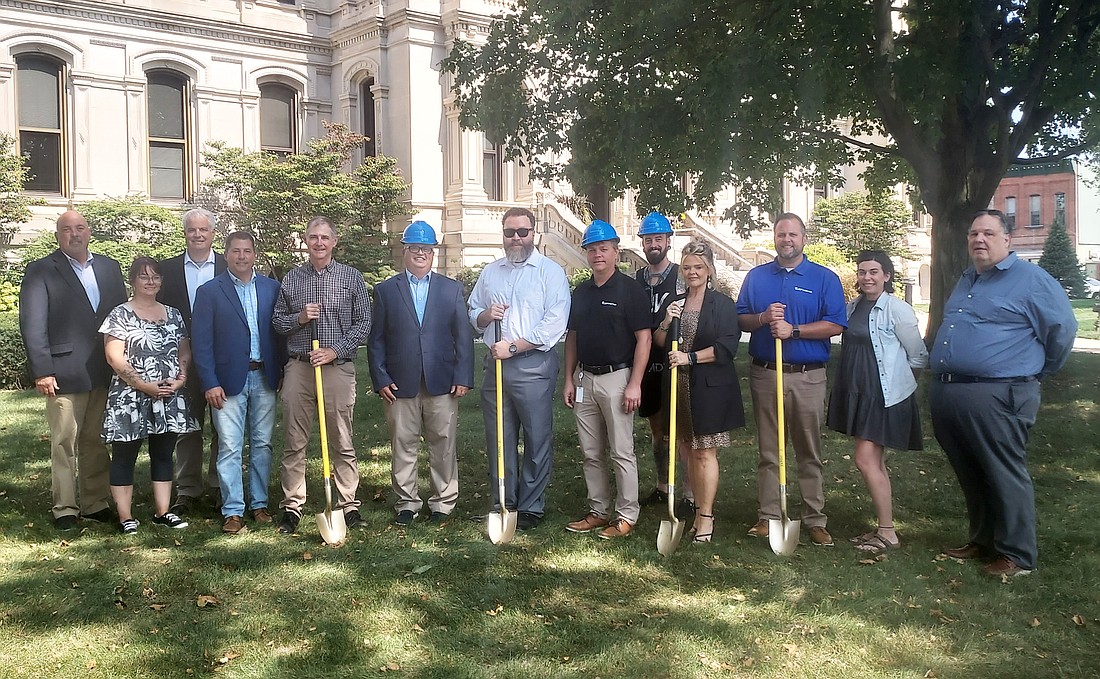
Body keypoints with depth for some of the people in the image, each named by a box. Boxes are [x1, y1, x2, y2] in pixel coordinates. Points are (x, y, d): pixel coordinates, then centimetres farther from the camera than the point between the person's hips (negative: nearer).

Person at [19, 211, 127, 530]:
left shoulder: (109, 267, 12)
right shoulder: (41, 271, -1)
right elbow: (32, 325, -6)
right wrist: (42, 371, -12)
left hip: (105, 373, 4)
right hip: (64, 374, -4)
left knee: (96, 442, 11)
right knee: (64, 443, 3)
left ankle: (96, 504, 21)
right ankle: (64, 509, 14)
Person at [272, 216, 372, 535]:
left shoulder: (351, 277, 4)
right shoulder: (291, 279, 9)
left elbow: (364, 322, 2)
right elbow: (277, 321, 14)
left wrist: (335, 350, -8)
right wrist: (299, 318, -7)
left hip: (338, 368, -2)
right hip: (298, 368, 2)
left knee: (342, 443, 3)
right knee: (293, 442, 5)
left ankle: (348, 505, 12)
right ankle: (292, 506, 14)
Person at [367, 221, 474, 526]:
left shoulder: (451, 289, 10)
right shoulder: (385, 290, 9)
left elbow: (463, 336, 6)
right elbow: (376, 340, 6)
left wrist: (463, 377, -3)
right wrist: (380, 379, -2)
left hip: (442, 383, 0)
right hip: (400, 384, 0)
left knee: (443, 445, 5)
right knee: (403, 446, 5)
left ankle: (443, 502, 17)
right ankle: (406, 502, 18)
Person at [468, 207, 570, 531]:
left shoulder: (551, 272, -2)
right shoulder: (489, 273, 15)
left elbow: (554, 324, -12)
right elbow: (473, 315, 21)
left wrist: (513, 347, -15)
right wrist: (485, 315, -3)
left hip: (533, 366, -5)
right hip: (496, 365, 5)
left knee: (537, 439, 0)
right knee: (499, 439, 10)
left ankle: (531, 506, 11)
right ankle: (503, 503, 21)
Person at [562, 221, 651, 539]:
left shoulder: (630, 289, -6)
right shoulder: (581, 291, 13)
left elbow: (644, 338, -10)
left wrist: (634, 384, -16)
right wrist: (569, 379, 10)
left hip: (617, 377, -6)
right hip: (584, 379, 7)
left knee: (621, 452, -2)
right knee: (591, 453, 11)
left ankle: (627, 515, 8)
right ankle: (599, 511, 22)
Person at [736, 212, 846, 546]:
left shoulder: (824, 278, 3)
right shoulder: (756, 276, 11)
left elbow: (835, 325, -6)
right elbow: (740, 319, 8)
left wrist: (793, 330, -16)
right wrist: (763, 318, -12)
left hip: (808, 376, -2)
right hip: (765, 374, 2)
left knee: (810, 452, 3)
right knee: (768, 451, 7)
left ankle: (815, 520, 11)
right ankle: (768, 515, 13)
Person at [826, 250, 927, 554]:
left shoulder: (896, 309, -12)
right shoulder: (853, 307, 8)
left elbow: (919, 356, -5)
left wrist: (899, 379, 5)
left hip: (885, 395, -8)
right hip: (858, 392, 8)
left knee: (866, 459, -10)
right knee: (875, 461, 12)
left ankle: (887, 533, 0)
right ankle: (883, 528, 21)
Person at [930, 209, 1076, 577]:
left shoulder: (1030, 280, -5)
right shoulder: (967, 281, 19)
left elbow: (1062, 330, -2)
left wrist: (1035, 371, 8)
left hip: (996, 398, -8)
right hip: (947, 393, 8)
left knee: (1005, 477, -1)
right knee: (970, 476, 16)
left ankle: (1018, 555, 9)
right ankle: (983, 540, 29)